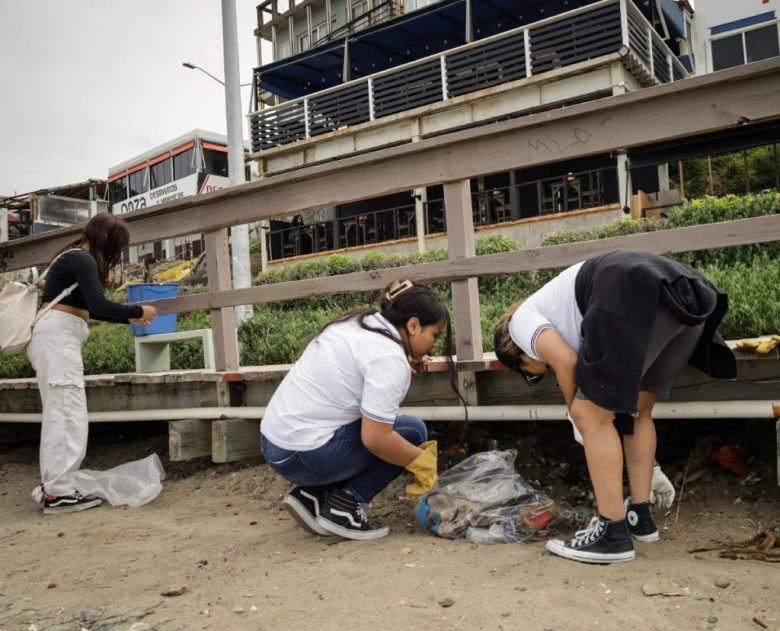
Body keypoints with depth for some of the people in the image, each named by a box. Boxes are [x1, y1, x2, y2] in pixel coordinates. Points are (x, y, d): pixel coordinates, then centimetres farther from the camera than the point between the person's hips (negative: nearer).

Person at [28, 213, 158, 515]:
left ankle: (52, 485, 16)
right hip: (57, 337, -10)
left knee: (59, 413, 12)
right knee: (67, 413, -10)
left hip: (55, 337, 10)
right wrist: (138, 311, -9)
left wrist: (128, 318, 25)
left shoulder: (74, 257, 20)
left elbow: (87, 308, 25)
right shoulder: (82, 259, -11)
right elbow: (98, 305, -21)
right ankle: (58, 493, -7)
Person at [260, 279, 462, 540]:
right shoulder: (390, 357, -17)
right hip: (305, 455, -9)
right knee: (412, 431, -1)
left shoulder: (358, 324, 9)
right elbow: (375, 439, -20)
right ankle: (346, 503, -2)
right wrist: (422, 462, -6)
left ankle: (312, 496, 13)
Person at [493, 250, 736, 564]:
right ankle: (639, 516, 28)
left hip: (637, 295, -9)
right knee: (637, 410, 22)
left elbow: (565, 361, 1)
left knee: (592, 415, 2)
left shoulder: (521, 319, 17)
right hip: (685, 294, 10)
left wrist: (576, 409, 19)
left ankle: (613, 532, 6)